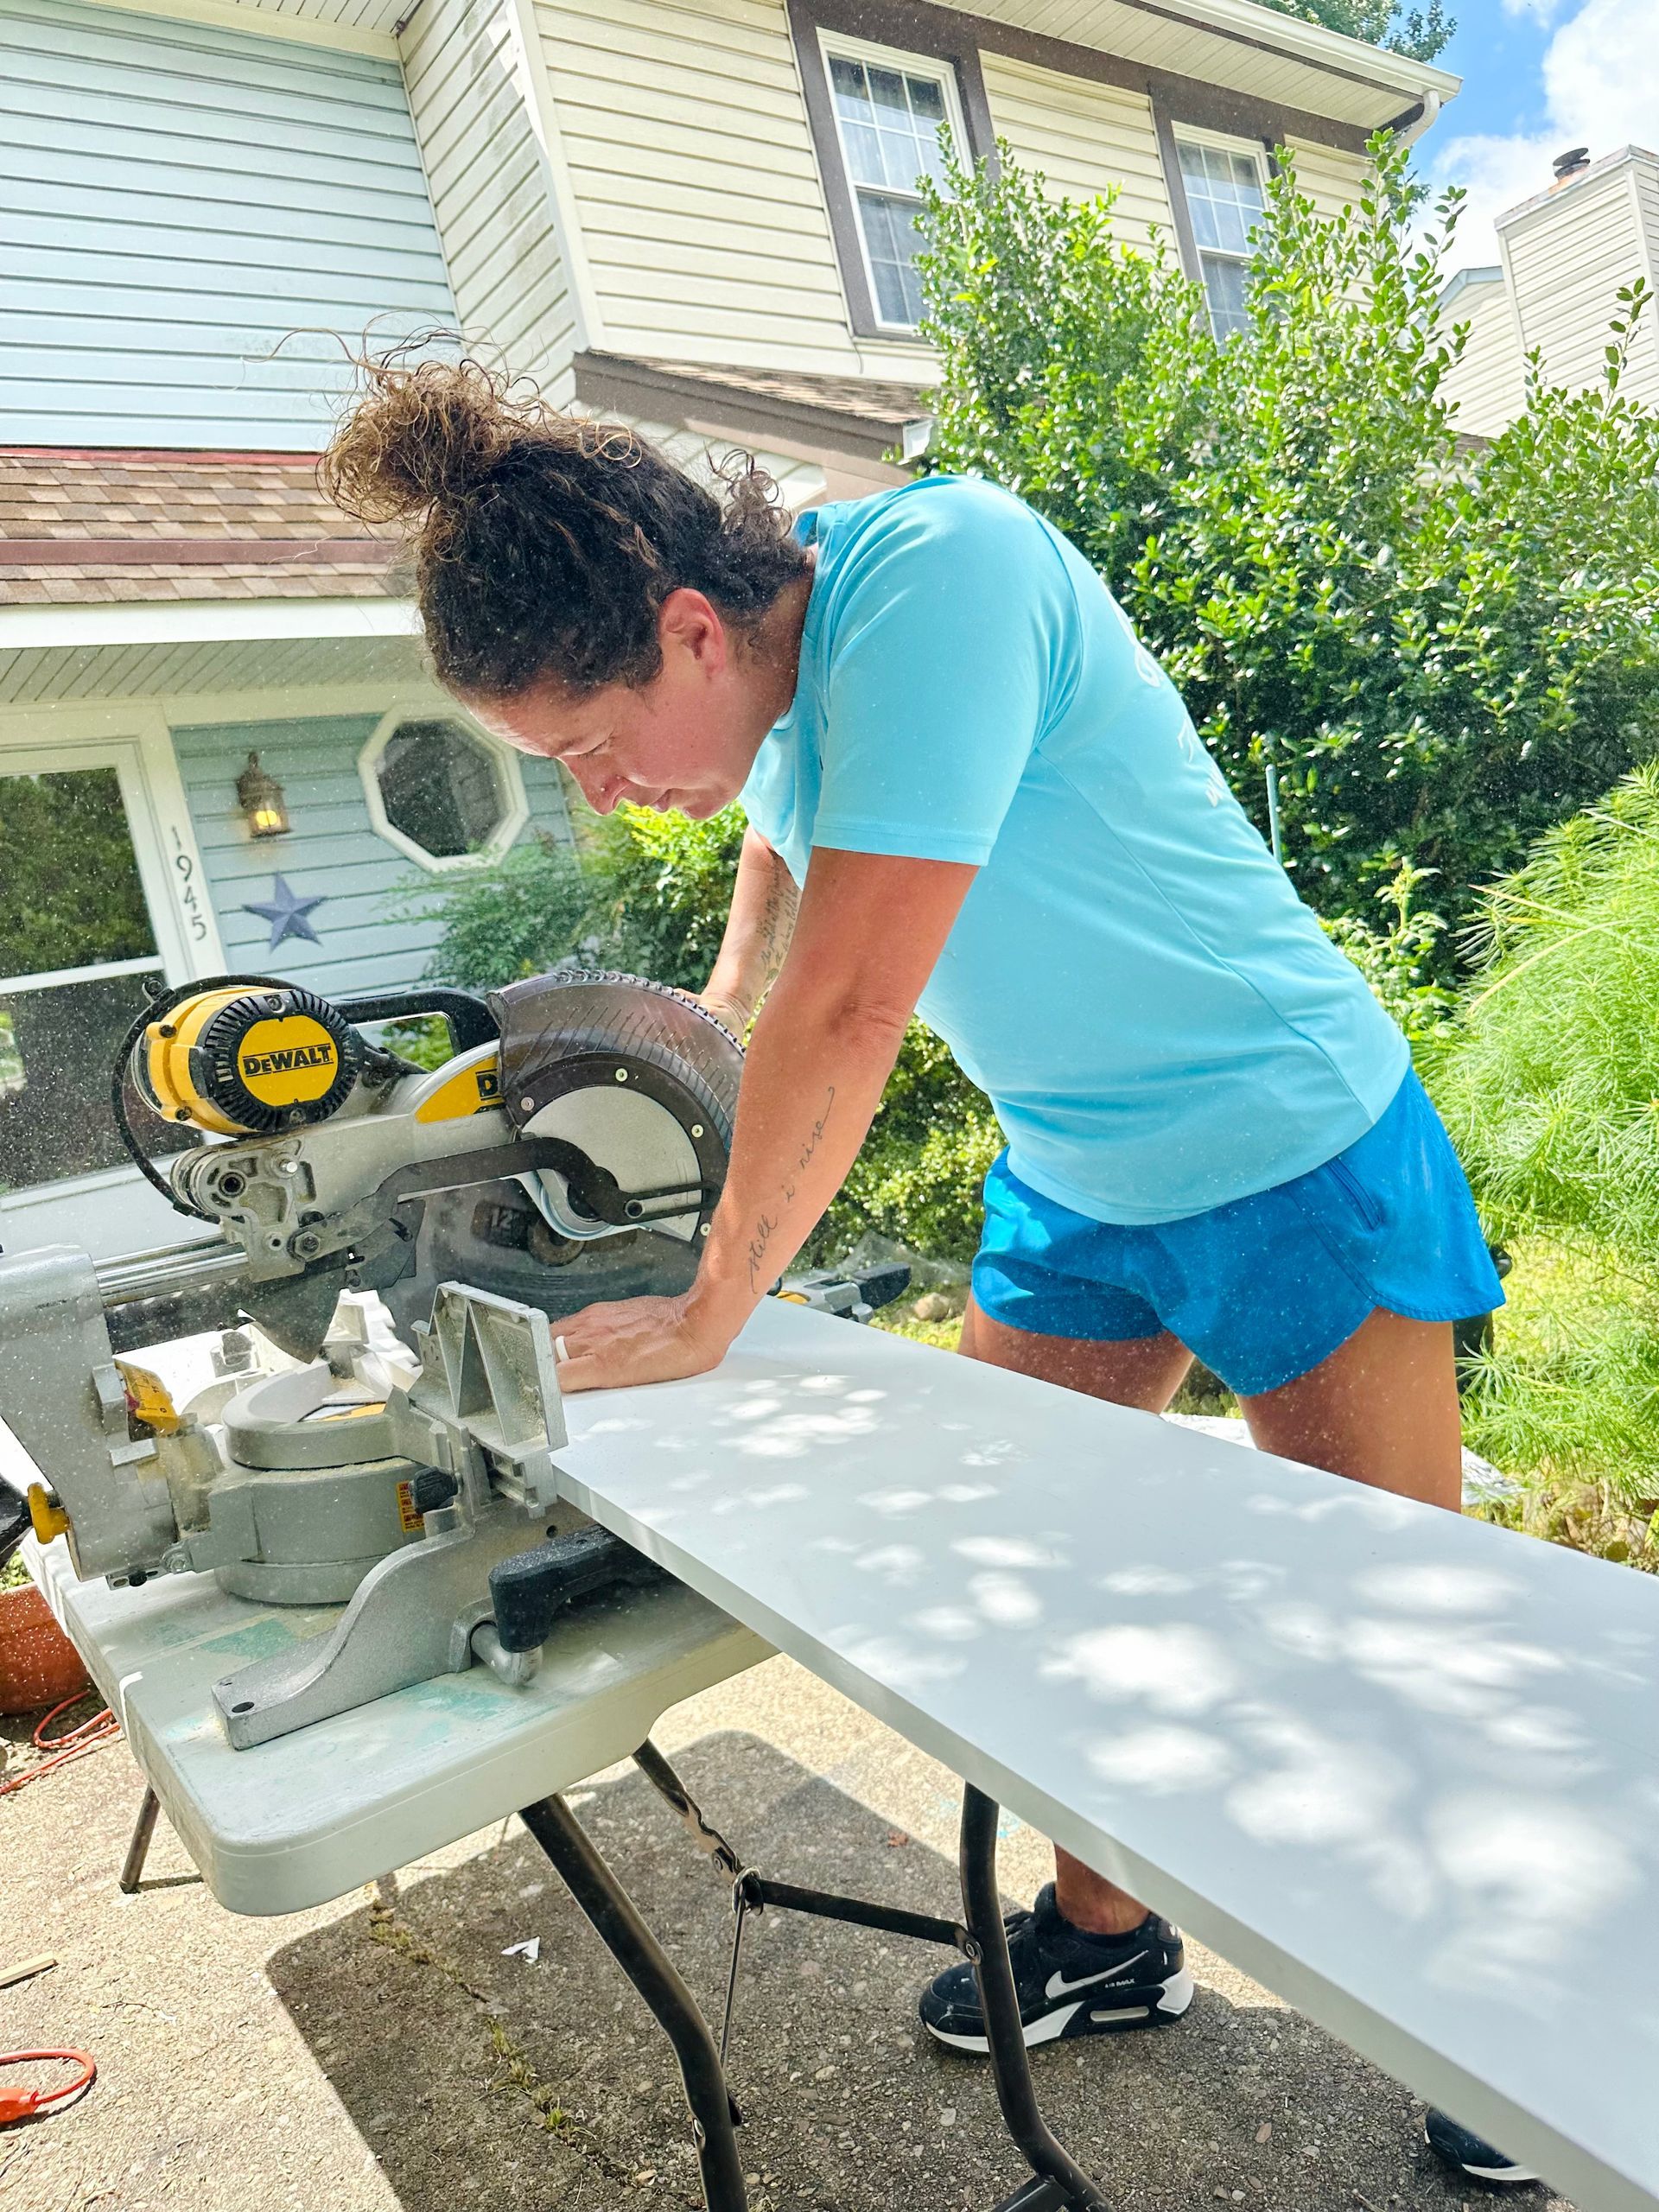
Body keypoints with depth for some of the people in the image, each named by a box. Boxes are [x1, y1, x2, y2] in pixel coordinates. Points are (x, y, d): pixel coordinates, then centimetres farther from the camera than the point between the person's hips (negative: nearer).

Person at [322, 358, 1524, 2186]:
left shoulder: (937, 569, -29)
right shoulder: (769, 644, -4)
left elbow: (847, 1007, -31)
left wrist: (711, 1315, -20)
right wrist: (720, 1014, 4)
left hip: (1297, 1155, -7)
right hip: (1070, 1172, 8)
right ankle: (1104, 1940, 35)